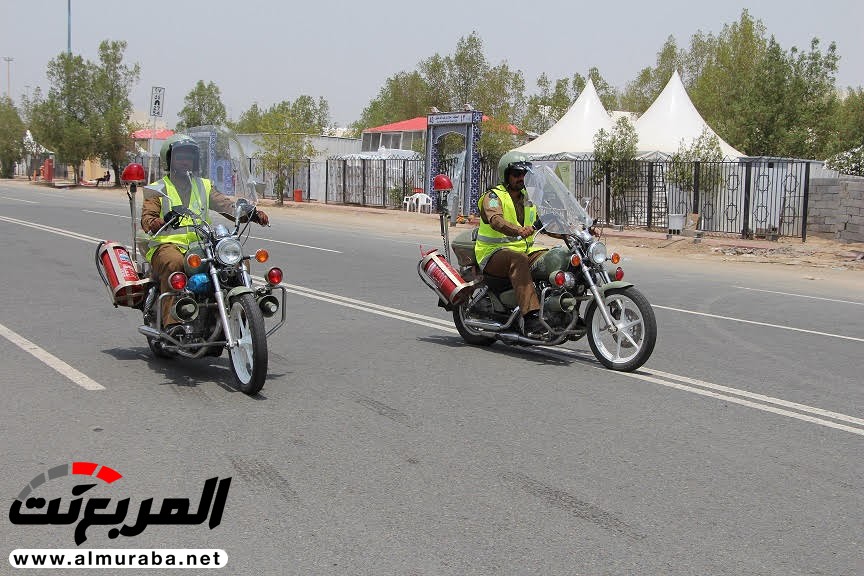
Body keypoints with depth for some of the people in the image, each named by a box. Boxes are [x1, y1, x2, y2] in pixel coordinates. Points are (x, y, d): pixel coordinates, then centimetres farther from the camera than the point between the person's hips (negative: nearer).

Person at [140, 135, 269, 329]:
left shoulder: (204, 186, 21)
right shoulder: (158, 189, 11)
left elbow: (227, 205, 7)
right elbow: (147, 216, -4)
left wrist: (253, 213, -12)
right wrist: (154, 222, -30)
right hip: (168, 245, -4)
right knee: (174, 263, -38)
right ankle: (171, 321, -41)